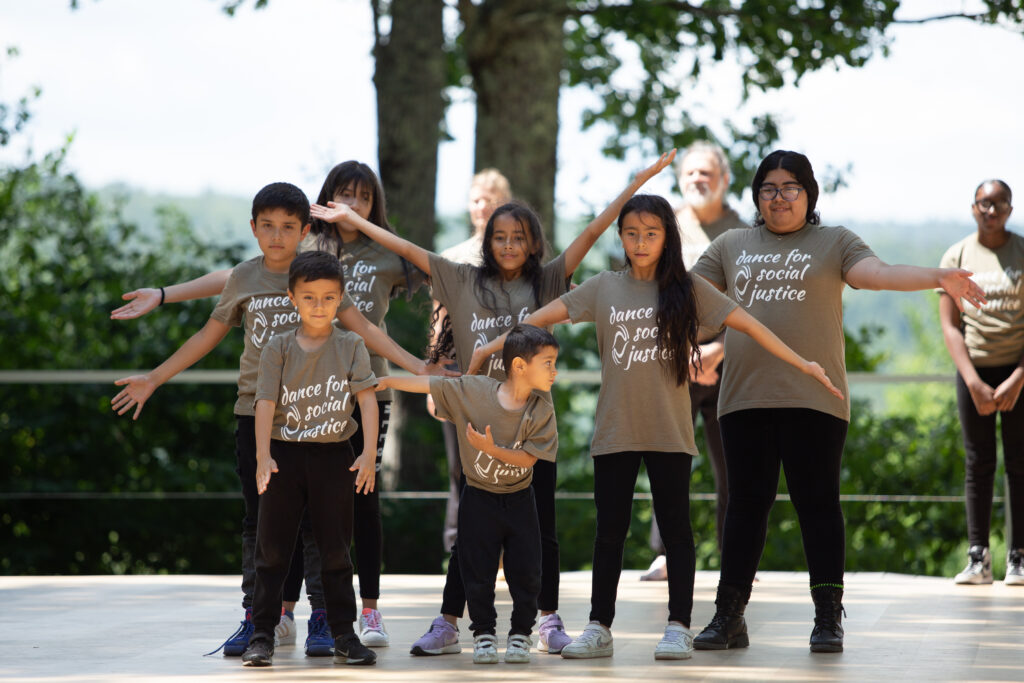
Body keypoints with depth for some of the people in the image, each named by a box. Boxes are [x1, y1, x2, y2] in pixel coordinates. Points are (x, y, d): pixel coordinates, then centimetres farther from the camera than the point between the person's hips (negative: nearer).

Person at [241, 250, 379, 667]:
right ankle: (261, 634, 7)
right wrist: (263, 456, -17)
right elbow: (266, 402, -7)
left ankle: (344, 634, 11)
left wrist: (369, 452, -17)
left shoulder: (351, 346, 0)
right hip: (285, 453, 0)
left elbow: (367, 398, -6)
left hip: (334, 456, 0)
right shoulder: (279, 348, -1)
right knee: (272, 548, 3)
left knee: (336, 549, 6)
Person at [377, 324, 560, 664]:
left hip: (519, 500, 1)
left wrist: (492, 449, -28)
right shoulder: (473, 390, -15)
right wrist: (376, 381, -11)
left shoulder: (541, 408, -12)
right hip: (479, 499, -1)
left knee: (525, 573, 2)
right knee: (478, 574, 3)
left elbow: (529, 458, -14)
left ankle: (521, 635, 18)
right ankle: (484, 635, 20)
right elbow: (426, 384, -10)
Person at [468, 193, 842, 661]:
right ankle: (599, 628, 12)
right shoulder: (604, 289, 5)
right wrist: (490, 347, 2)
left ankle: (679, 628, 7)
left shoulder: (686, 290, 0)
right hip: (614, 431, 2)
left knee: (675, 528, 1)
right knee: (610, 530, 6)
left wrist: (802, 364, -6)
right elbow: (543, 317, 6)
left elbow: (747, 324, -1)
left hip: (669, 432, -2)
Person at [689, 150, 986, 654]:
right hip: (745, 399, 3)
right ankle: (729, 617, 10)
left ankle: (828, 618, 2)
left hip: (813, 399, -2)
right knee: (746, 502, 5)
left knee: (817, 502, -2)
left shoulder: (834, 243, 8)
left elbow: (878, 273, -7)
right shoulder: (732, 247, 17)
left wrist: (936, 277, -23)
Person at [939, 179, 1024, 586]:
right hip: (974, 371, 1)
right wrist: (974, 383, -11)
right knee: (978, 464, -2)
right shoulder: (957, 258, 4)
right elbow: (950, 326, 0)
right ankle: (978, 558, -3)